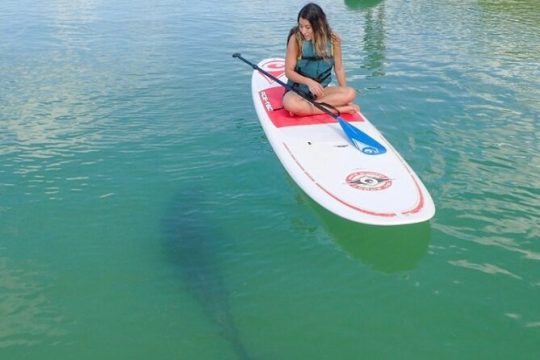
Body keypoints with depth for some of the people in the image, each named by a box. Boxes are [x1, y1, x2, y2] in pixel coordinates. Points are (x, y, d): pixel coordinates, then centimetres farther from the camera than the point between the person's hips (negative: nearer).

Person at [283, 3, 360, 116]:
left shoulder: (333, 39, -7)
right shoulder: (295, 39, -14)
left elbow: (339, 69, 2)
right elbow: (289, 71, -13)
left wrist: (344, 98, -4)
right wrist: (308, 82, -29)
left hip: (321, 90, 3)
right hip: (297, 90, -3)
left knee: (350, 93, -24)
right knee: (290, 104, -38)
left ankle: (305, 106, -21)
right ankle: (340, 109, -27)